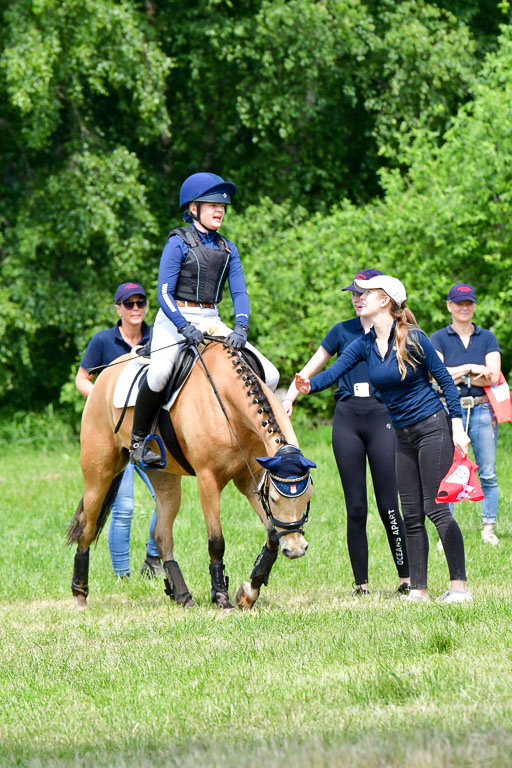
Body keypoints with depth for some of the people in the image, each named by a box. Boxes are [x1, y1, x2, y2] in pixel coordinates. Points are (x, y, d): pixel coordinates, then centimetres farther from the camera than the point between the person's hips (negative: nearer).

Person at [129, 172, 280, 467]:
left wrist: (241, 327, -14)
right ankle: (138, 441, -17)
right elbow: (164, 293, -10)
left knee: (269, 375, -7)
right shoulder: (179, 242, -3)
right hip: (175, 321, -6)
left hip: (212, 323, 6)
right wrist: (185, 327, -25)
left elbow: (239, 292, 6)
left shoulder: (227, 249, 13)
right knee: (159, 373, -36)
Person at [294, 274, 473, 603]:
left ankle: (460, 585, -8)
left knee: (436, 508, -11)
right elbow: (335, 371, -8)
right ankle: (418, 589, 9)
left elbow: (446, 381, -9)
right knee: (411, 516, 6)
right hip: (403, 435, 7)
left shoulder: (413, 339, -13)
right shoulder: (365, 344, 4)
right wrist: (309, 385, -30)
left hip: (433, 428, -7)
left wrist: (457, 428, -13)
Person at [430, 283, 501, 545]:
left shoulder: (487, 338, 11)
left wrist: (457, 375, -7)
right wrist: (473, 369, -8)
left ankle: (488, 530, 6)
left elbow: (493, 376, -2)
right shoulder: (438, 339, 7)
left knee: (487, 472, 0)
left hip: (482, 410, 1)